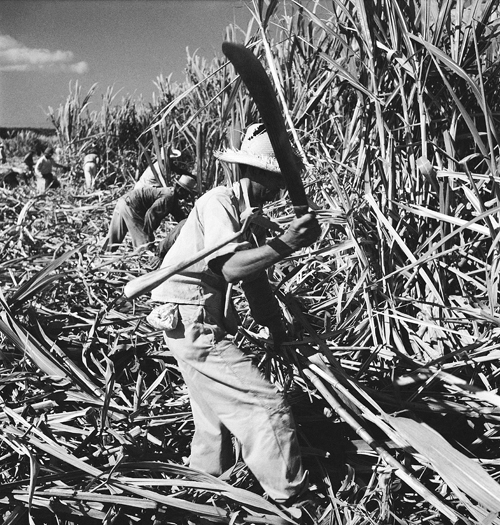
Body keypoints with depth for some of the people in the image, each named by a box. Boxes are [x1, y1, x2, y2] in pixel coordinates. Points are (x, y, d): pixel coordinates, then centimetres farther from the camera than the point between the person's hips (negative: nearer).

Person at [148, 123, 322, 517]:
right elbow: (230, 267, -30)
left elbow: (257, 285, 14)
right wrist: (285, 245, -39)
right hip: (191, 322, -10)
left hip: (205, 325, 10)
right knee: (266, 406, -9)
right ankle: (293, 499, 3)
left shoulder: (249, 216, 14)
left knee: (217, 418, 22)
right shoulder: (218, 203, -15)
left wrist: (281, 334, 9)